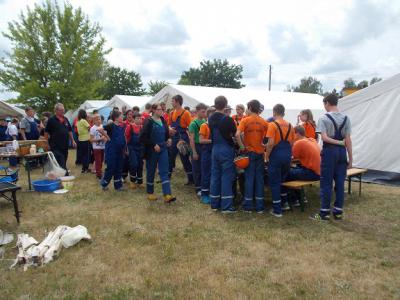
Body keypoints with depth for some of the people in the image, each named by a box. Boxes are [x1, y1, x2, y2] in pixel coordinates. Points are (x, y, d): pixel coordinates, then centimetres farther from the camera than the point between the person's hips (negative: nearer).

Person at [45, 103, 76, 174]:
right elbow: (46, 133, -4)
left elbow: (69, 131, 18)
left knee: (63, 164, 14)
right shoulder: (51, 120, -6)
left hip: (65, 146, 6)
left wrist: (72, 141, 13)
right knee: (61, 166, -9)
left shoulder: (66, 119, 11)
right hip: (56, 147, -6)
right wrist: (49, 142, -6)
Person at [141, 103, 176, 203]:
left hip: (163, 149, 4)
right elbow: (143, 137, -14)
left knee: (164, 172, -3)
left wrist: (168, 139, 0)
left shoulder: (163, 121, 6)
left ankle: (167, 195, -6)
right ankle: (150, 193, 24)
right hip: (152, 151, -4)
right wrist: (154, 145, -19)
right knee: (151, 171, 9)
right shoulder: (149, 122, -10)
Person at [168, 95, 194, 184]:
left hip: (182, 140, -6)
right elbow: (169, 124, 17)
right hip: (174, 139, 7)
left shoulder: (185, 113, -10)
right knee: (170, 158, 12)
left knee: (185, 160, 0)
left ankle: (191, 179, 12)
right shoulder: (172, 113, 9)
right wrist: (170, 128, -6)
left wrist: (184, 138, -16)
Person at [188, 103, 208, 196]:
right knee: (197, 168, 4)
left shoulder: (205, 121, 5)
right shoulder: (193, 123, -10)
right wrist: (194, 152, -13)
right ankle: (198, 188, 15)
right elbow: (191, 139, -11)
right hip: (197, 146, -5)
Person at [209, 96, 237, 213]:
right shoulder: (227, 119, -14)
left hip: (215, 149, 6)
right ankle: (226, 206, 3)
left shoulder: (211, 118, 5)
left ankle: (214, 204, 19)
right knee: (227, 177, -1)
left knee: (215, 175, 11)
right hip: (226, 150, -6)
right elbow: (235, 134, -8)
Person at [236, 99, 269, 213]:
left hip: (249, 152, -2)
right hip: (260, 152, 2)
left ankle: (248, 205, 10)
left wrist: (242, 146, -10)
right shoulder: (264, 122, 1)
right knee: (259, 178, 8)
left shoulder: (245, 120, -7)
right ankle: (260, 206, 12)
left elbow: (237, 134, -21)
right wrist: (264, 145, 12)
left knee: (249, 178, 5)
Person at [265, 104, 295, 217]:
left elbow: (271, 143, -18)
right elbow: (292, 142, 11)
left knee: (275, 182, 3)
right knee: (283, 180, 21)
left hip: (276, 155, -6)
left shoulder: (272, 125, -10)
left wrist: (267, 156, -6)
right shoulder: (290, 125, 8)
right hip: (287, 155, 6)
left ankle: (277, 210, 6)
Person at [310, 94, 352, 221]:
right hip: (342, 151, 5)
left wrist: (337, 142, -7)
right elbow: (348, 140, 3)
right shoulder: (346, 118, 6)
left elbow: (324, 138, -19)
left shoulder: (324, 118, -7)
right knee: (340, 182, 10)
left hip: (329, 151, -5)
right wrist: (351, 158, 6)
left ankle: (324, 212, 7)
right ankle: (338, 211, 17)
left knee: (326, 183, 2)